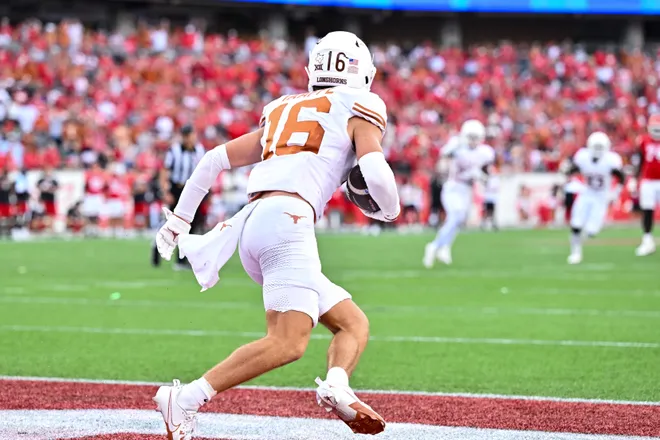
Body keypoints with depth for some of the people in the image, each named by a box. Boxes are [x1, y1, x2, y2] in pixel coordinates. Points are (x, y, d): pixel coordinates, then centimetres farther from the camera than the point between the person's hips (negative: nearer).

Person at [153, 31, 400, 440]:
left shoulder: (283, 113, 29)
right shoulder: (358, 108, 11)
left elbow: (215, 159, 27)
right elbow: (376, 175, -5)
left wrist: (179, 220, 32)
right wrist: (390, 210, 17)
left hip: (252, 224, 8)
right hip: (287, 220, -8)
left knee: (354, 323, 12)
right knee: (289, 342, -19)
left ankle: (336, 386, -16)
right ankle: (187, 398, -27)